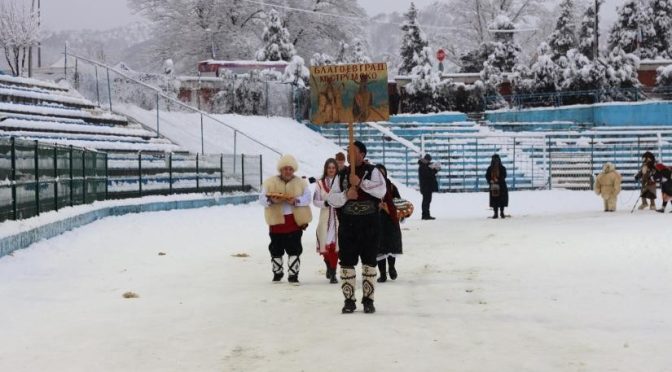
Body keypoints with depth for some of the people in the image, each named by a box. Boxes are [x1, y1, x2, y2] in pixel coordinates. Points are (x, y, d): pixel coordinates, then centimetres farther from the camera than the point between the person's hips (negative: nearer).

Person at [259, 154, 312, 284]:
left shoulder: (301, 183, 5)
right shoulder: (270, 182, 4)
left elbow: (307, 198, -5)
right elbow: (262, 198, -1)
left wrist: (296, 201, -23)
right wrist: (271, 200, -23)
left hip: (295, 222, -1)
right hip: (276, 221, 1)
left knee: (294, 249, -2)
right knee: (276, 249, 11)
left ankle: (293, 275, 6)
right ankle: (277, 273, 28)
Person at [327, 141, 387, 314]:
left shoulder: (372, 171, 1)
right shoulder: (342, 174, 10)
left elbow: (381, 190, -16)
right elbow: (331, 199, 4)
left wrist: (361, 183, -21)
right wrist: (346, 195, -14)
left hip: (370, 224, -2)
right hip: (347, 224, 2)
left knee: (369, 262, 5)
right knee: (347, 262, 2)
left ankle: (368, 300, 15)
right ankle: (349, 300, 12)